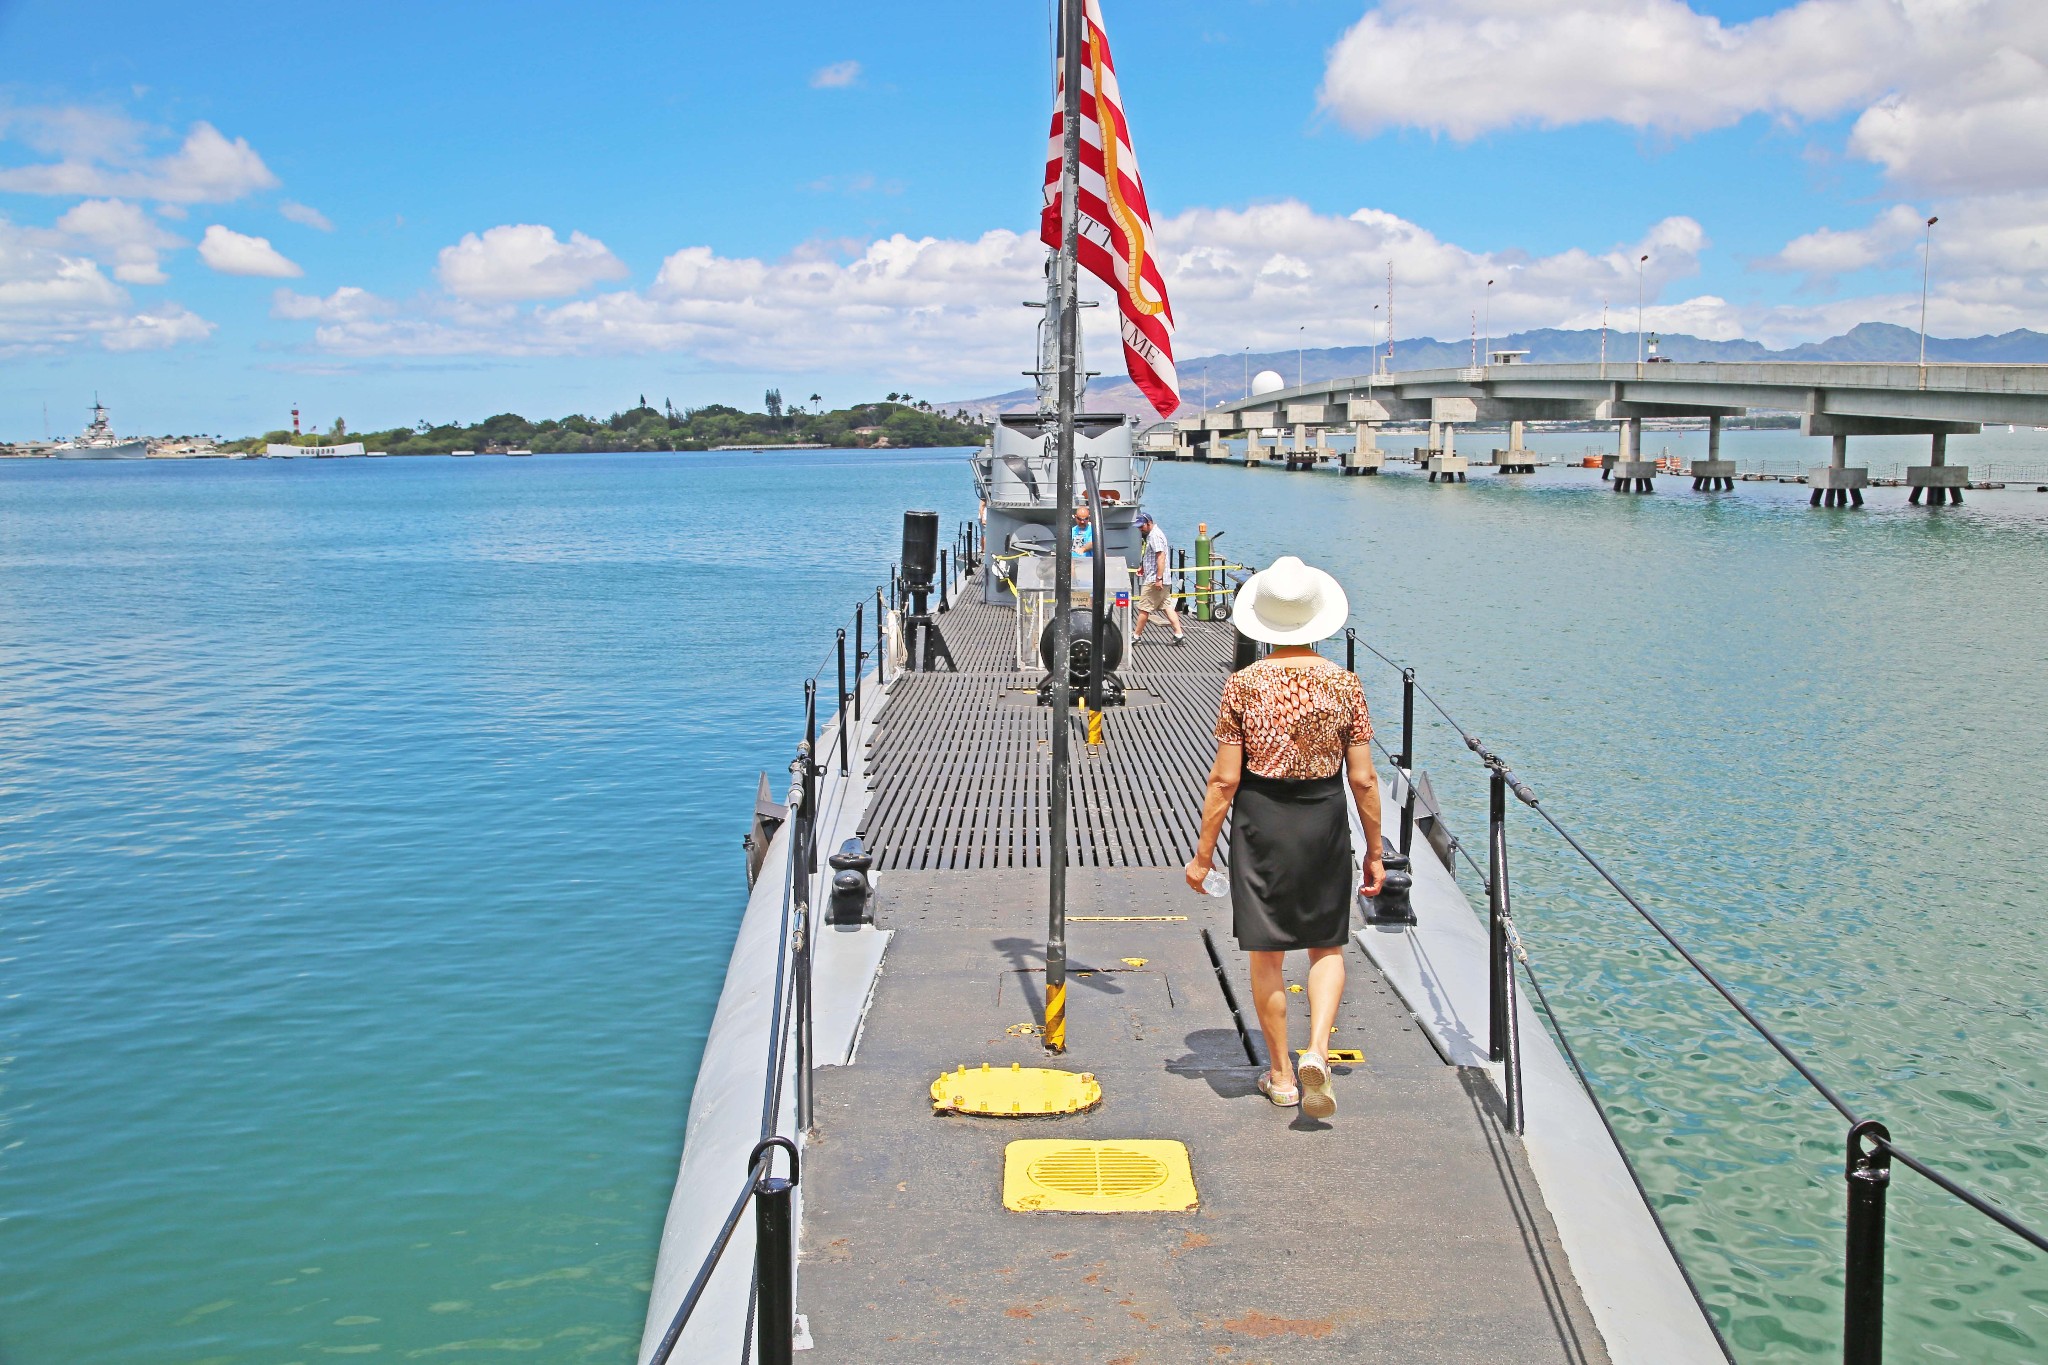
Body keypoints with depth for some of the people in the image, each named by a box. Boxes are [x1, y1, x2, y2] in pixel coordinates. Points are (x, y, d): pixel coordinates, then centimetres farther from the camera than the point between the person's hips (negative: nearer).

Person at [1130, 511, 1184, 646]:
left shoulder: (1155, 536, -14)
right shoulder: (1151, 535, 18)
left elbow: (1161, 557, -22)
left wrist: (1158, 578, -25)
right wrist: (1143, 568, 18)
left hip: (1154, 581, -10)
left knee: (1144, 609, -2)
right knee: (1167, 606, 5)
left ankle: (1135, 636, 5)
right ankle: (1178, 635, 0)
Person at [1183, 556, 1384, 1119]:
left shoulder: (1243, 685, -9)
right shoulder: (1344, 684, -5)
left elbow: (1224, 779, -9)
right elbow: (1363, 779, -4)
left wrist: (1203, 854, 0)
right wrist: (1374, 852, 7)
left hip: (1260, 819, -1)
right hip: (1325, 819, 1)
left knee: (1267, 953, 12)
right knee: (1327, 946, 16)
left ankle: (1281, 1075, 22)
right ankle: (1316, 1052, -4)